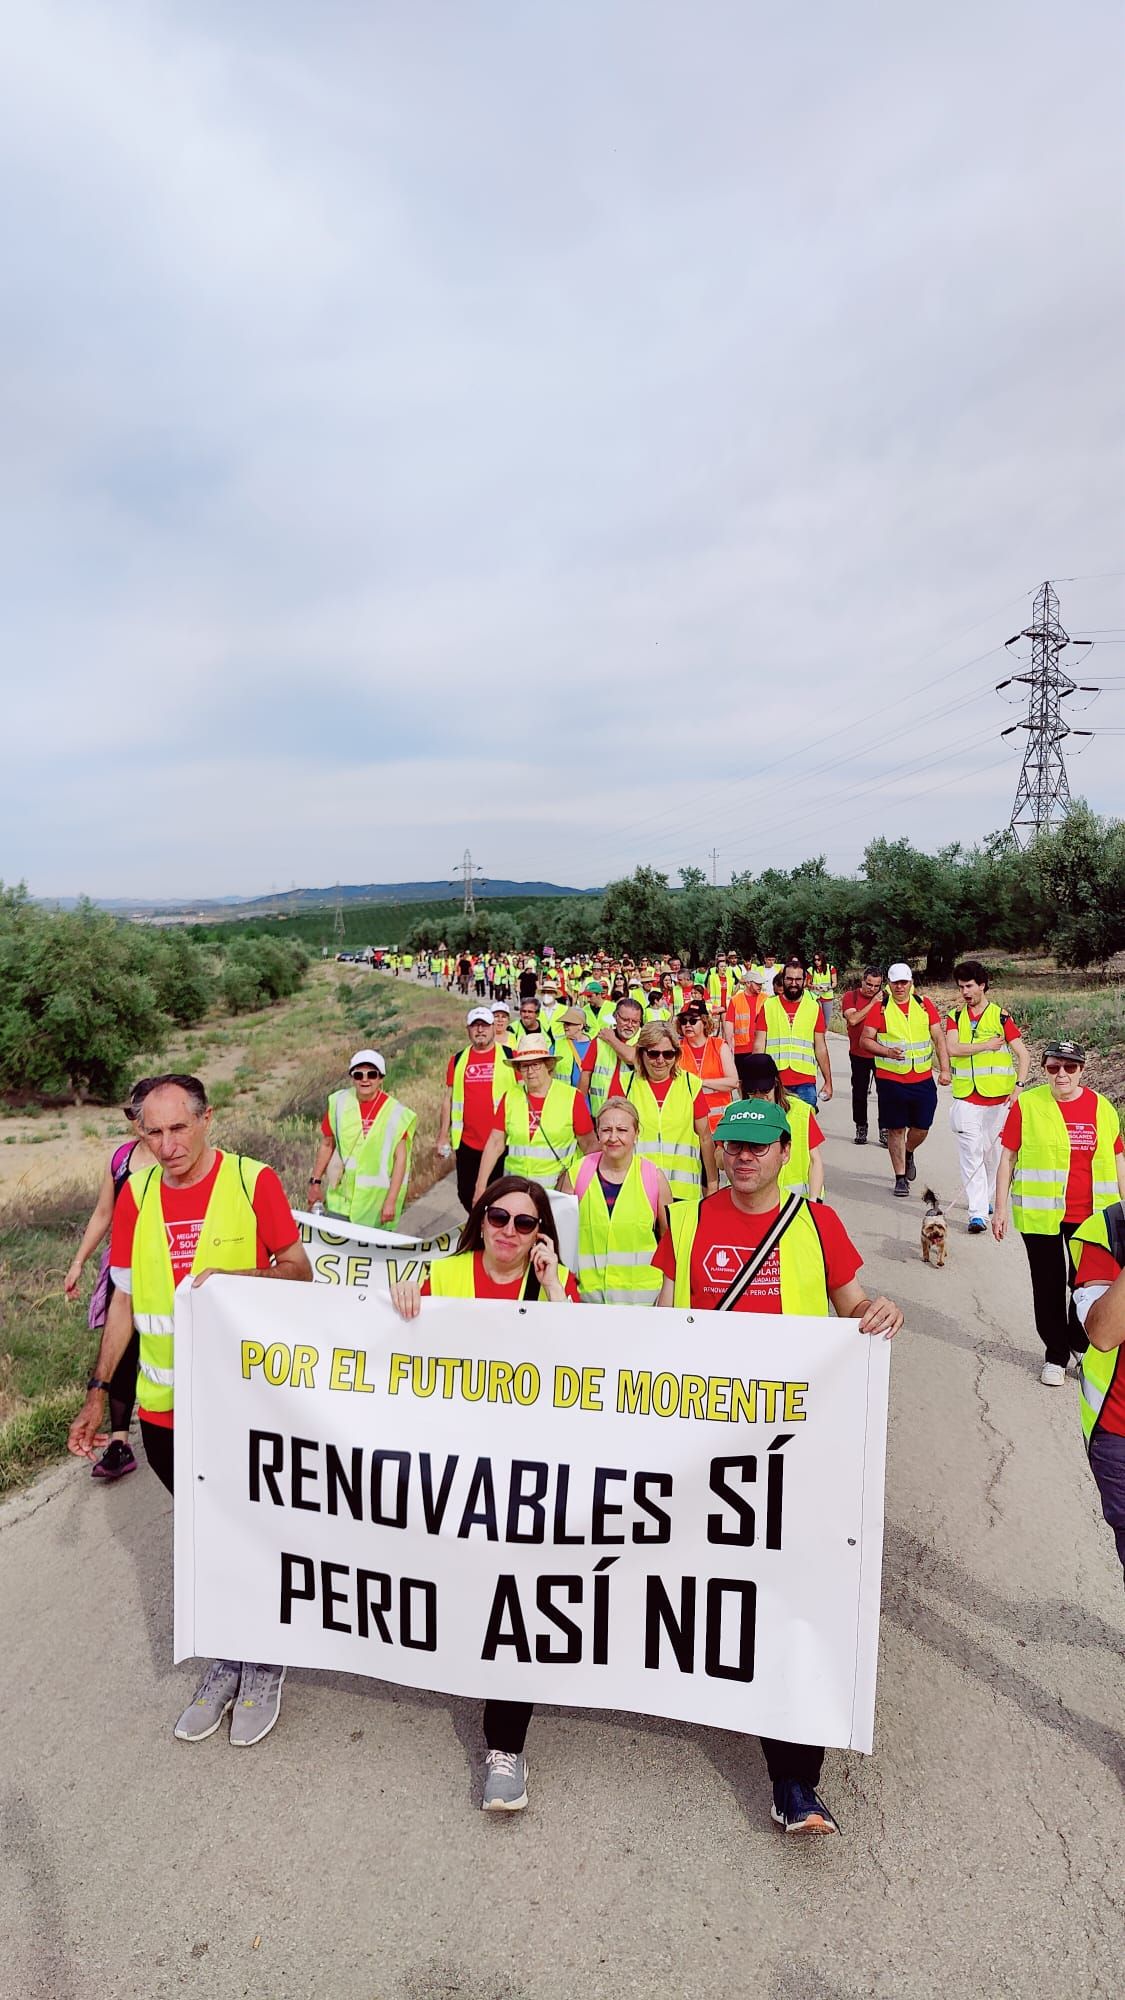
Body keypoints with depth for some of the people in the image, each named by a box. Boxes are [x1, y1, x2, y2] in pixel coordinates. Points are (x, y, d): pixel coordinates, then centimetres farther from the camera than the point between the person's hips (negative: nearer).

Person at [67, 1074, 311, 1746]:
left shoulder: (254, 1181, -12)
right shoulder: (136, 1194, 0)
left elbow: (300, 1270, -8)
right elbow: (125, 1299, 7)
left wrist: (236, 1276, -26)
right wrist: (99, 1390, 6)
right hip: (164, 1408, 3)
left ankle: (264, 1664, 34)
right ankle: (226, 1658, 39)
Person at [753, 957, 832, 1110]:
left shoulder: (813, 1007, 6)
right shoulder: (769, 1006, 4)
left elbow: (820, 1048, 9)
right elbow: (759, 1046, 4)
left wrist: (828, 1081, 6)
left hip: (805, 1083, 0)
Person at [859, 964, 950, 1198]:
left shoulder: (924, 1004, 4)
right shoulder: (880, 1008, -2)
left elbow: (939, 1038, 5)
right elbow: (865, 1040, -2)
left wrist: (944, 1069, -3)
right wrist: (887, 1052, -18)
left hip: (923, 1078, 2)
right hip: (890, 1079, -2)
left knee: (921, 1126, 6)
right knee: (896, 1128, 4)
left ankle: (908, 1154, 39)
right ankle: (900, 1177, 18)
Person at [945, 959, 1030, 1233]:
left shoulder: (1001, 1016, -1)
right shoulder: (955, 1017, 6)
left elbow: (1023, 1054, -4)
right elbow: (952, 1048, -12)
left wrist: (1019, 1085, -17)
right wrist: (988, 1045, -11)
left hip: (998, 1096, 0)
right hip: (966, 1097, 1)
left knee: (993, 1151, 11)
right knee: (970, 1152, -7)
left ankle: (984, 1198, 31)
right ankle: (978, 1213, -7)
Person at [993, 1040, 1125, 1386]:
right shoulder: (1026, 1105, -5)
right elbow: (1007, 1157, -1)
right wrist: (1001, 1208, -3)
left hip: (1090, 1215, 2)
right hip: (1040, 1215, -2)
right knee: (1048, 1285, 8)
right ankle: (1056, 1356, 24)